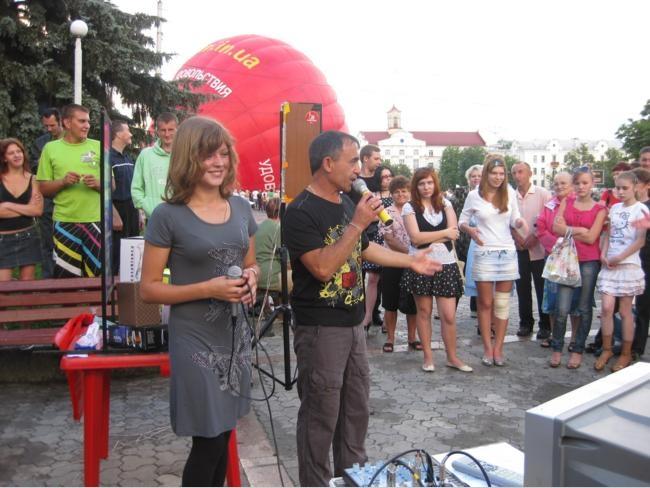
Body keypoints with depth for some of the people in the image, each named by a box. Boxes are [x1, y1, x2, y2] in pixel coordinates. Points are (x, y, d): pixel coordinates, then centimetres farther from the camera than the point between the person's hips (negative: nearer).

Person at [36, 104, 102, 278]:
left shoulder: (98, 147, 6)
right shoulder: (51, 148, 4)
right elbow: (43, 188, 5)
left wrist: (97, 184, -12)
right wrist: (63, 182, -13)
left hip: (95, 221, 1)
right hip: (64, 222, 0)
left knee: (98, 274, 4)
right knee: (65, 276, 5)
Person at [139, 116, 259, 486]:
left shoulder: (241, 208, 5)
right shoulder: (168, 215, -11)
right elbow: (149, 288, -10)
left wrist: (251, 277, -6)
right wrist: (208, 289, -21)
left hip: (235, 334, 6)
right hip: (195, 340, -5)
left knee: (223, 434, 16)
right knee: (208, 441, 1)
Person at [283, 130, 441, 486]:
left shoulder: (347, 202, 9)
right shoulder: (300, 212, -18)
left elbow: (365, 249, 22)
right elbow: (323, 268, -27)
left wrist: (411, 261, 23)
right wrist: (357, 224, -24)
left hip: (353, 323, 9)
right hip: (320, 329, -8)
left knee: (356, 408, 18)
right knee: (321, 415, 3)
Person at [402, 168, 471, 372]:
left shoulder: (445, 204, 8)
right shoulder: (410, 207, -2)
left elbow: (454, 232, -4)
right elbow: (415, 237, -14)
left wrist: (427, 239, -13)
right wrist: (444, 233, -9)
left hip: (445, 264, 2)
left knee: (449, 315, 1)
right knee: (424, 311, 8)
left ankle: (452, 357, 16)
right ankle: (428, 356, 20)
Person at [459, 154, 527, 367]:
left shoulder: (510, 193, 4)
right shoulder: (474, 195, -2)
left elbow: (514, 219, 12)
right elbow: (462, 221, 5)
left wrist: (521, 223, -11)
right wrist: (470, 230, -16)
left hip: (507, 253, 2)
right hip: (484, 254, -2)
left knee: (502, 304, 5)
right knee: (485, 303, 5)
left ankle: (498, 348, 13)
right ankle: (488, 348, 15)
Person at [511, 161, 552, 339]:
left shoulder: (542, 194, -4)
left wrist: (535, 236, -13)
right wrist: (514, 234, -7)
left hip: (538, 249, -3)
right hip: (519, 249, 3)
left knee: (542, 289, 3)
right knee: (522, 288, 10)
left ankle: (545, 325, 14)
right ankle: (525, 323, 22)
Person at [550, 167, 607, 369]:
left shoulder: (600, 209, 1)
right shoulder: (566, 202, 9)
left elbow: (591, 238, -9)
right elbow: (556, 228, -3)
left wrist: (567, 229, -4)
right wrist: (579, 231, -10)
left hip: (589, 261, -1)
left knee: (584, 308, 6)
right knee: (562, 309, -4)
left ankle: (578, 350, 16)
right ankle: (557, 349, 9)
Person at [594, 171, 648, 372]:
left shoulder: (640, 209, -5)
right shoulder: (614, 208, 12)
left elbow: (640, 241, -9)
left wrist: (619, 258, -12)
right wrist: (603, 255, -2)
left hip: (628, 265, -4)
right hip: (609, 265, 4)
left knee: (625, 311, 3)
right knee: (606, 307, -2)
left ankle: (626, 354, 15)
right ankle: (606, 350, 12)